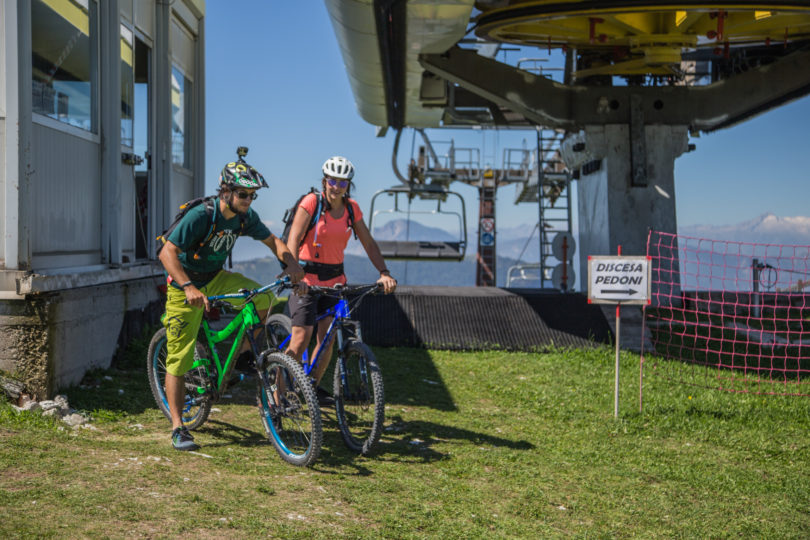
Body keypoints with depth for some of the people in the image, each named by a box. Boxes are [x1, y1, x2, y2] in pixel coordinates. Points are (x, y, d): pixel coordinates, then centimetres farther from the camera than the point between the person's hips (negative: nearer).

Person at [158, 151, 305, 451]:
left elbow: (272, 240, 7)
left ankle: (243, 350, 4)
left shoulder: (246, 218, -8)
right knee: (179, 359, -4)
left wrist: (291, 263, -13)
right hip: (185, 286, -5)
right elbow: (167, 253, -31)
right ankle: (177, 428, 6)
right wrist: (188, 288, -43)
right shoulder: (200, 215, -26)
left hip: (215, 279, 5)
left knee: (263, 297, -20)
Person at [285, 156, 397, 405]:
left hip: (334, 280, 5)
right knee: (301, 338, -12)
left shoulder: (352, 208, 4)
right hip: (306, 278, -5)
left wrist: (384, 273, -7)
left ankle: (313, 387, 24)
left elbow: (368, 244, 7)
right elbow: (293, 240, -18)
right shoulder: (311, 202, -11)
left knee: (327, 338, 3)